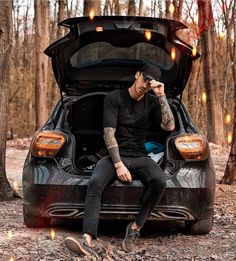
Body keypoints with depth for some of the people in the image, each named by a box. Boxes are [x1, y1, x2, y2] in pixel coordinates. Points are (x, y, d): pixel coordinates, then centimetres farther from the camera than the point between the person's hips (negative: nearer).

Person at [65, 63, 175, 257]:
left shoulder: (152, 103, 8)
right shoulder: (114, 98, -1)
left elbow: (170, 126, -7)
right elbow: (109, 134, -9)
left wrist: (162, 96, -11)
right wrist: (118, 165, -20)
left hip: (140, 157, 2)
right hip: (116, 156, -2)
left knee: (159, 181, -32)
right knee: (95, 183, -33)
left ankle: (136, 228, -17)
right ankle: (88, 240, -45)